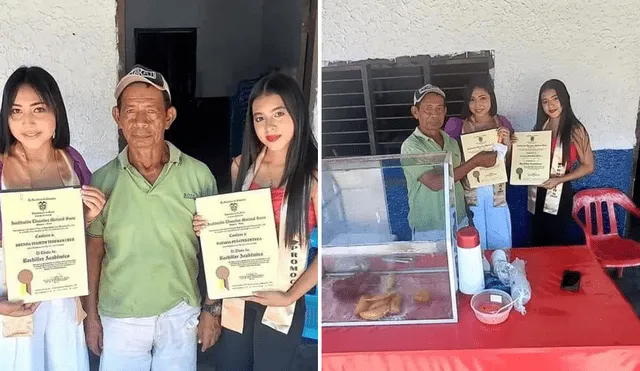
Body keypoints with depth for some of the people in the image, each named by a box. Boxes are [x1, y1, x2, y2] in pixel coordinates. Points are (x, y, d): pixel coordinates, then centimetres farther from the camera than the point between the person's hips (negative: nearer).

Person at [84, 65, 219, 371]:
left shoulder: (198, 176, -8)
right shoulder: (103, 180, -6)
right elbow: (93, 252, 3)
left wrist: (211, 310, 1)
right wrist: (91, 315, 3)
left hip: (180, 316, 0)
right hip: (119, 319, 0)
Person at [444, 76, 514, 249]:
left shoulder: (502, 123, 1)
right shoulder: (456, 125, -8)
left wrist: (507, 143, -10)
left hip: (497, 195, 2)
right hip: (468, 195, -2)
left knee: (502, 248, 13)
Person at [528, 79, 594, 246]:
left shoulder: (575, 130, -11)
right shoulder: (540, 127, 7)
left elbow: (588, 166, -9)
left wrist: (559, 179, -20)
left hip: (559, 195, -5)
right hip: (537, 195, 5)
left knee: (558, 244, 7)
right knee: (538, 243, 14)